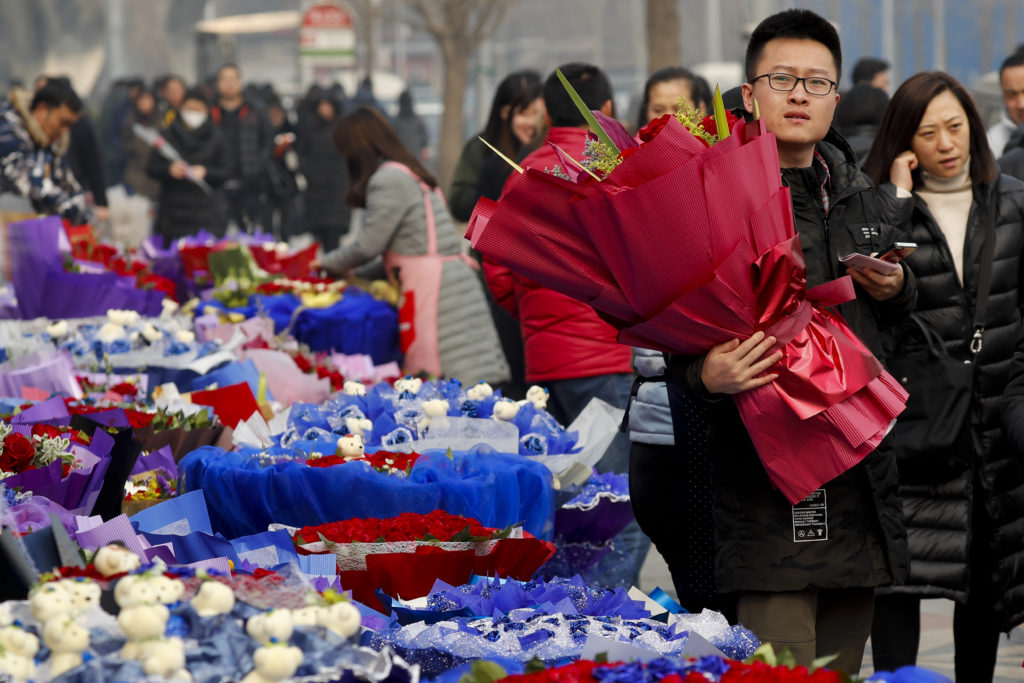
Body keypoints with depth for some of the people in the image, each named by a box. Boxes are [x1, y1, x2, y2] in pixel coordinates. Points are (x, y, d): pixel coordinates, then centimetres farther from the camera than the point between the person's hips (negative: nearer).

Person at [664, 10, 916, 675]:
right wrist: (704, 377, -30)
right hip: (767, 472, -7)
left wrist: (895, 290, 9)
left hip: (863, 468, 7)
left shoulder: (854, 190, 16)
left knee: (841, 668, 10)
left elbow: (890, 312, 31)